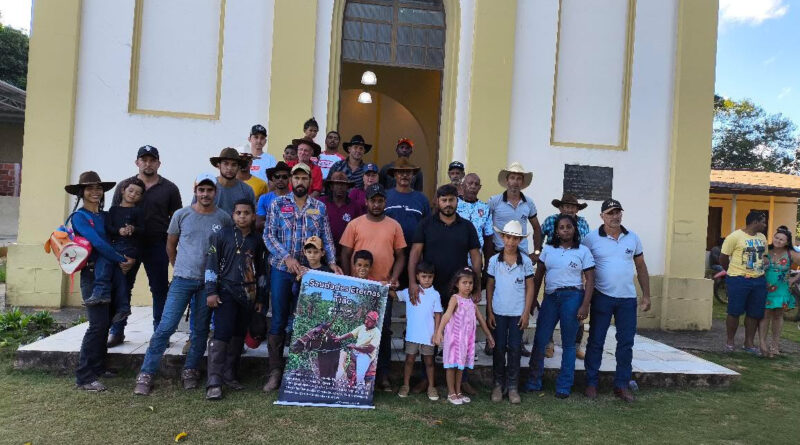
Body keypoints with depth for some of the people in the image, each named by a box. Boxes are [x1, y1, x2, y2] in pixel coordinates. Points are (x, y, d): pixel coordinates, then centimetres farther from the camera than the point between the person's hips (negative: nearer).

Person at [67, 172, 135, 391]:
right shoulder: (79, 217, -3)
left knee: (105, 324, 9)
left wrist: (126, 261, -6)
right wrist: (122, 260, -10)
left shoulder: (105, 215, 17)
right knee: (98, 325, -10)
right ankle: (84, 377, -3)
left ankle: (97, 369, 20)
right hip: (93, 276, -6)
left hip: (112, 275, 6)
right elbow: (98, 243, -13)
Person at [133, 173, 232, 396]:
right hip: (182, 279, -1)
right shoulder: (181, 215, 2)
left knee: (201, 330, 8)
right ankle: (146, 374, 4)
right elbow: (171, 245, 13)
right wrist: (179, 268, 13)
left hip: (209, 282, 1)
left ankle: (190, 371, 22)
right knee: (166, 326, -4)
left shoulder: (224, 218, 0)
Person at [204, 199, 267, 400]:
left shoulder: (257, 241, 10)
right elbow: (211, 263, -4)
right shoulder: (222, 235, 0)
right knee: (221, 334, -12)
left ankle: (230, 375, 21)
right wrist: (211, 291, -10)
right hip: (226, 291, -4)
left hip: (248, 294, 4)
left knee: (239, 336, 9)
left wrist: (261, 297, 14)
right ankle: (214, 381, -11)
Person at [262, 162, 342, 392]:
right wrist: (286, 257, -15)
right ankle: (275, 371, 11)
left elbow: (327, 238, 9)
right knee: (278, 321, 1)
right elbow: (269, 235, -3)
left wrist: (332, 262, -5)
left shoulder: (320, 208, 7)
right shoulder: (278, 204, 3)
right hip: (281, 269, -1)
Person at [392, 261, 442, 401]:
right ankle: (405, 385, 22)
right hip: (412, 334, 1)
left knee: (429, 361, 12)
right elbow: (395, 295, 5)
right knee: (409, 360, 10)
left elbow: (437, 315, -2)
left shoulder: (435, 295, -3)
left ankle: (431, 386, 25)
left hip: (428, 336, -1)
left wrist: (436, 332, -6)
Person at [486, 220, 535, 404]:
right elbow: (489, 287, 3)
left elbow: (529, 288, 1)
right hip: (498, 313, 0)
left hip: (517, 313, 0)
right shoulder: (494, 260, -2)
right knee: (499, 349, 8)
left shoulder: (526, 262, -3)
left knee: (515, 349, 6)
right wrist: (489, 312, -1)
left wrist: (526, 313, -3)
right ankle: (498, 384, 20)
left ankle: (513, 386, 17)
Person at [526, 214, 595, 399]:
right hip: (550, 297, 3)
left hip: (572, 297, -3)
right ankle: (534, 382, 15)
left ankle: (564, 386, 17)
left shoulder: (583, 251, 1)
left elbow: (590, 280, -2)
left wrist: (585, 305, -10)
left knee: (568, 343, 6)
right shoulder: (548, 249, 9)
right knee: (539, 341, 2)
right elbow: (538, 276, 11)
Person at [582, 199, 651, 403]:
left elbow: (641, 267, 12)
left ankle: (622, 385, 20)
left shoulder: (633, 238, 6)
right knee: (596, 341, 4)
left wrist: (646, 296, 9)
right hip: (602, 297, -3)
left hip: (628, 298, 3)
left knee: (626, 343, 8)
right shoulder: (591, 239, -5)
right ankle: (591, 383, 16)